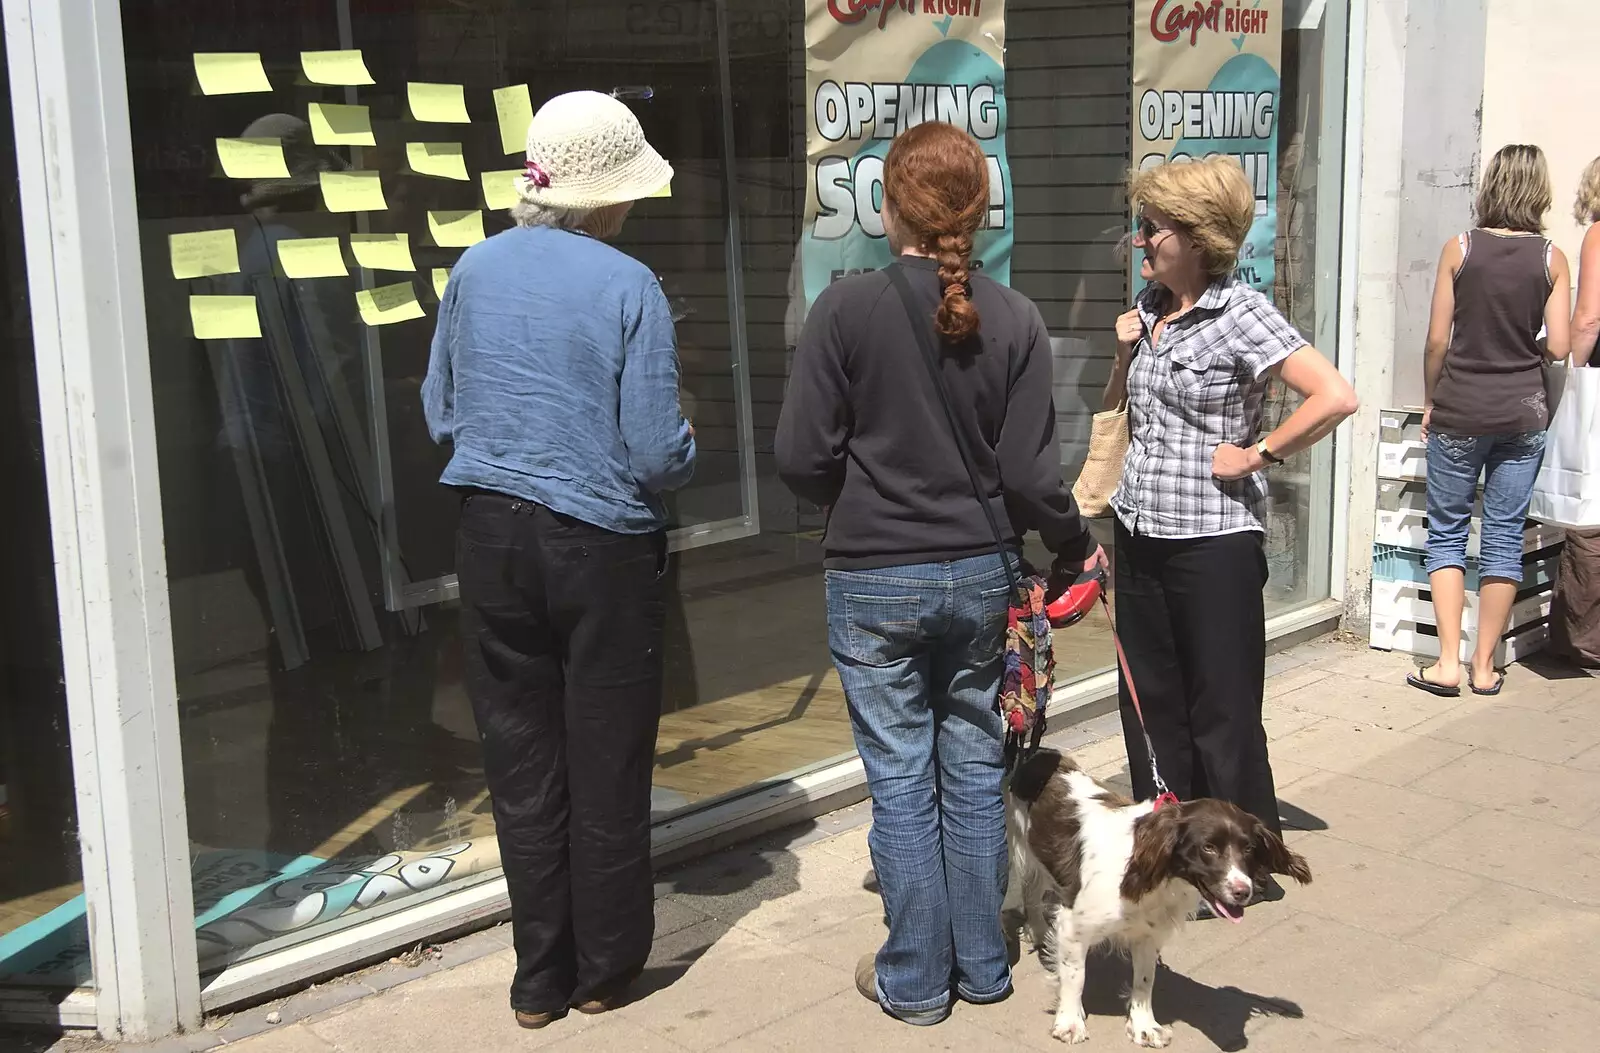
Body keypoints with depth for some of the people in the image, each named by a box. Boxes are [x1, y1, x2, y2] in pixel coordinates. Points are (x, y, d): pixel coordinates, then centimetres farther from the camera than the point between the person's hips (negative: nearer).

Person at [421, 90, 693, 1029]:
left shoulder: (476, 268, 1)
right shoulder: (627, 287, -13)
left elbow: (440, 412, 10)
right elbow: (660, 454, -15)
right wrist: (683, 457, 7)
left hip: (493, 538, 4)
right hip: (602, 546, -4)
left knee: (522, 765, 12)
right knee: (606, 766, 10)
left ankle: (541, 979, 22)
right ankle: (604, 969, 24)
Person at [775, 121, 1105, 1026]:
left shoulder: (848, 308, -13)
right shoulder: (1014, 319, -6)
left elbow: (803, 457, -11)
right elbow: (1031, 474, -7)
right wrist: (1076, 545, 12)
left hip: (875, 582, -2)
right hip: (981, 574, 3)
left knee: (902, 780, 9)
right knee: (975, 771, 15)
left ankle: (916, 979, 20)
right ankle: (982, 965, 28)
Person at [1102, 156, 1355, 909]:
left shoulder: (1240, 315, -13)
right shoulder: (1148, 308, 8)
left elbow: (1335, 396, -23)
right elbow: (1115, 411, 19)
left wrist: (1257, 454, -16)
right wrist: (1124, 354, 1)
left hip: (1212, 542, -7)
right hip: (1140, 534, 8)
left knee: (1221, 714, 3)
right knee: (1149, 702, 14)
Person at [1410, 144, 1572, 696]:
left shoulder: (1459, 249, -5)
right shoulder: (1551, 258, -2)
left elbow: (1437, 341, -6)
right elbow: (1559, 346, -4)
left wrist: (1431, 401, 8)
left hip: (1459, 412, -1)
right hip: (1523, 413, 1)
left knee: (1446, 533, 8)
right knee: (1504, 537, 9)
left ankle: (1448, 663, 3)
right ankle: (1484, 666, 14)